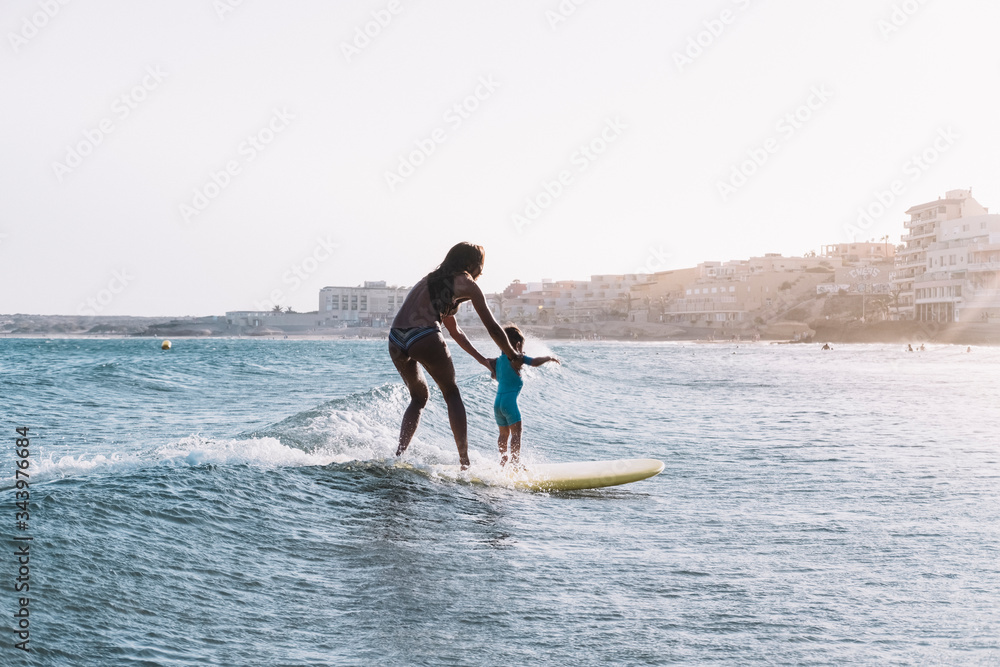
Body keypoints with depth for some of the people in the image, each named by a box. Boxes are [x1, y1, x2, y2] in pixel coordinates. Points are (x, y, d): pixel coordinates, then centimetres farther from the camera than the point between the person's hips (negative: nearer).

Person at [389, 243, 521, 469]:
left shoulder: (434, 279, 31)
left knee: (418, 397, 25)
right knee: (452, 395, 11)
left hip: (396, 341, 7)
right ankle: (464, 461, 6)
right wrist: (513, 356, 25)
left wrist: (482, 360, 41)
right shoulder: (466, 284, 9)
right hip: (424, 338, -7)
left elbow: (454, 331, 38)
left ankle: (399, 455, 14)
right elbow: (492, 327, 10)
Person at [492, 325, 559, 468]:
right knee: (516, 432, -3)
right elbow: (535, 362, -20)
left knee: (504, 433, 16)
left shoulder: (499, 359, 14)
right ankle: (514, 462, -7)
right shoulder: (516, 358, -9)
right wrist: (550, 358, -5)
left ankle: (503, 459, 21)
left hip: (497, 401, 8)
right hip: (510, 400, -8)